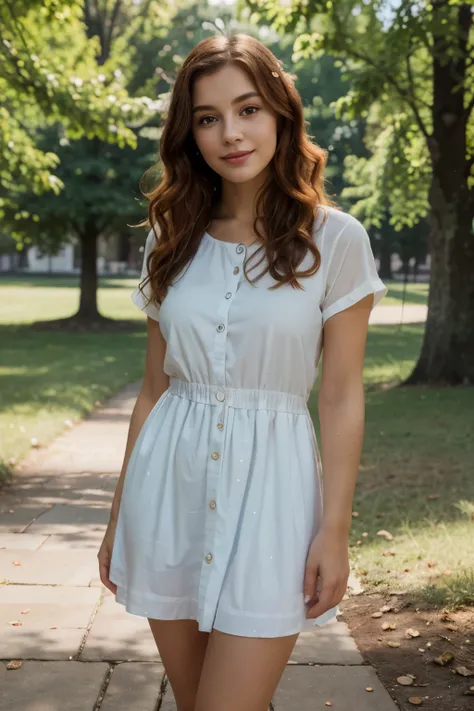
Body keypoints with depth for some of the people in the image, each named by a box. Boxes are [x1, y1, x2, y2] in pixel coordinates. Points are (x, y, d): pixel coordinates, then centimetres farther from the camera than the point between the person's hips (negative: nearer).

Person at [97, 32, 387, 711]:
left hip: (269, 487, -3)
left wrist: (335, 529, -7)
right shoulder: (173, 239, 6)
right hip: (170, 485, 4)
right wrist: (119, 514, 10)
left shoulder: (334, 239, -4)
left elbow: (341, 397, -4)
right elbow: (154, 387, 9)